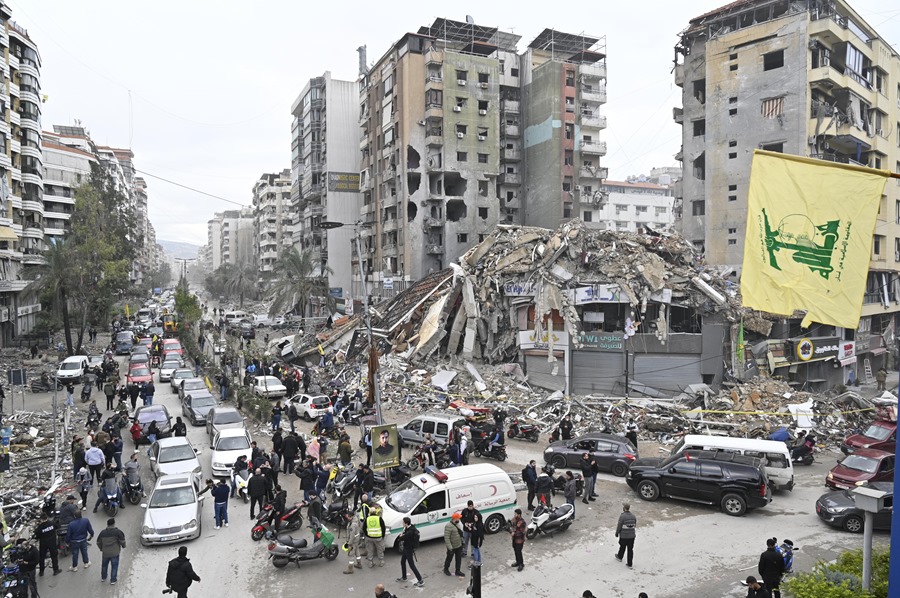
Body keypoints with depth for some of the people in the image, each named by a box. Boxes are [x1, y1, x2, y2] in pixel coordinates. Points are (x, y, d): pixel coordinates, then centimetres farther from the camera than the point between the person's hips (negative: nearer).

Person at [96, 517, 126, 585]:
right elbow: (122, 541, -12)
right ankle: (113, 580, 13)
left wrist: (101, 548, 26)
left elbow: (98, 542, 9)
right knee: (114, 566, 8)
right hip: (115, 553, -4)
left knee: (104, 565, 25)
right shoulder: (117, 532, -15)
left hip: (105, 553, 4)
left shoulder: (102, 533, -2)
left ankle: (103, 577, 41)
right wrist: (123, 546, 9)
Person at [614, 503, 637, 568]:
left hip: (623, 536, -3)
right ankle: (629, 563, 15)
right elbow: (635, 525, 9)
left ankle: (619, 557, 42)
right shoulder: (633, 516, -2)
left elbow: (619, 526, -14)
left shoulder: (622, 516, -19)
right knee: (630, 549, 11)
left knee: (622, 547, 19)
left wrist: (617, 533, 1)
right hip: (632, 535, 3)